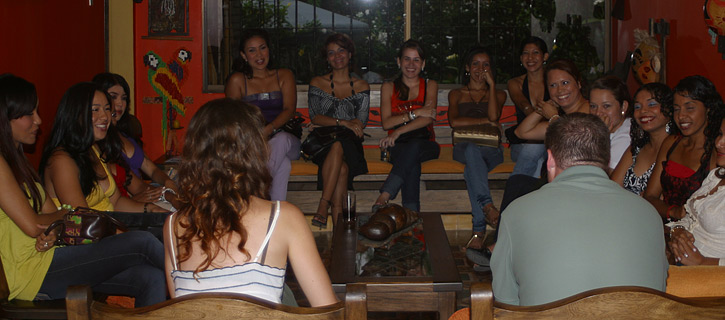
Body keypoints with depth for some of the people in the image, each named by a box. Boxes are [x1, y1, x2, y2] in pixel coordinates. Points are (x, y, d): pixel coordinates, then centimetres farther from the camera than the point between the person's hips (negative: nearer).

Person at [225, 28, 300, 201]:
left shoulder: (284, 76, 13)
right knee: (284, 165, -35)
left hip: (285, 140, 2)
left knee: (281, 139, -37)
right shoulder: (237, 80, 7)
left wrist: (269, 130, -21)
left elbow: (289, 109, 0)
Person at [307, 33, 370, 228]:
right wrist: (342, 122, -19)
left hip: (350, 144, 0)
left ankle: (323, 205, -38)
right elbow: (315, 118, -1)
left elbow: (361, 122, 2)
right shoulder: (317, 83, 11)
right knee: (341, 168, -33)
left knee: (338, 145, -36)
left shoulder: (361, 87, 13)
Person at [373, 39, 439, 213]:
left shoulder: (430, 85, 13)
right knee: (412, 165, -38)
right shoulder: (389, 87, 14)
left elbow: (429, 118, -6)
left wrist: (398, 132, -19)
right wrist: (416, 113, -12)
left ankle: (383, 198, -51)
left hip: (425, 145, 0)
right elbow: (386, 122, 0)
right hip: (398, 146, 0)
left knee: (414, 147, -39)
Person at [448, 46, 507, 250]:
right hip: (463, 147, 0)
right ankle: (488, 205, -56)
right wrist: (486, 121, -2)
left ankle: (479, 230, -48)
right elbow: (454, 122, 2)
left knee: (472, 169, -38)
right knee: (472, 150, -41)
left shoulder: (498, 94, 23)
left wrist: (491, 84, 4)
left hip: (491, 150, 0)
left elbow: (494, 115, -2)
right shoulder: (457, 94, 23)